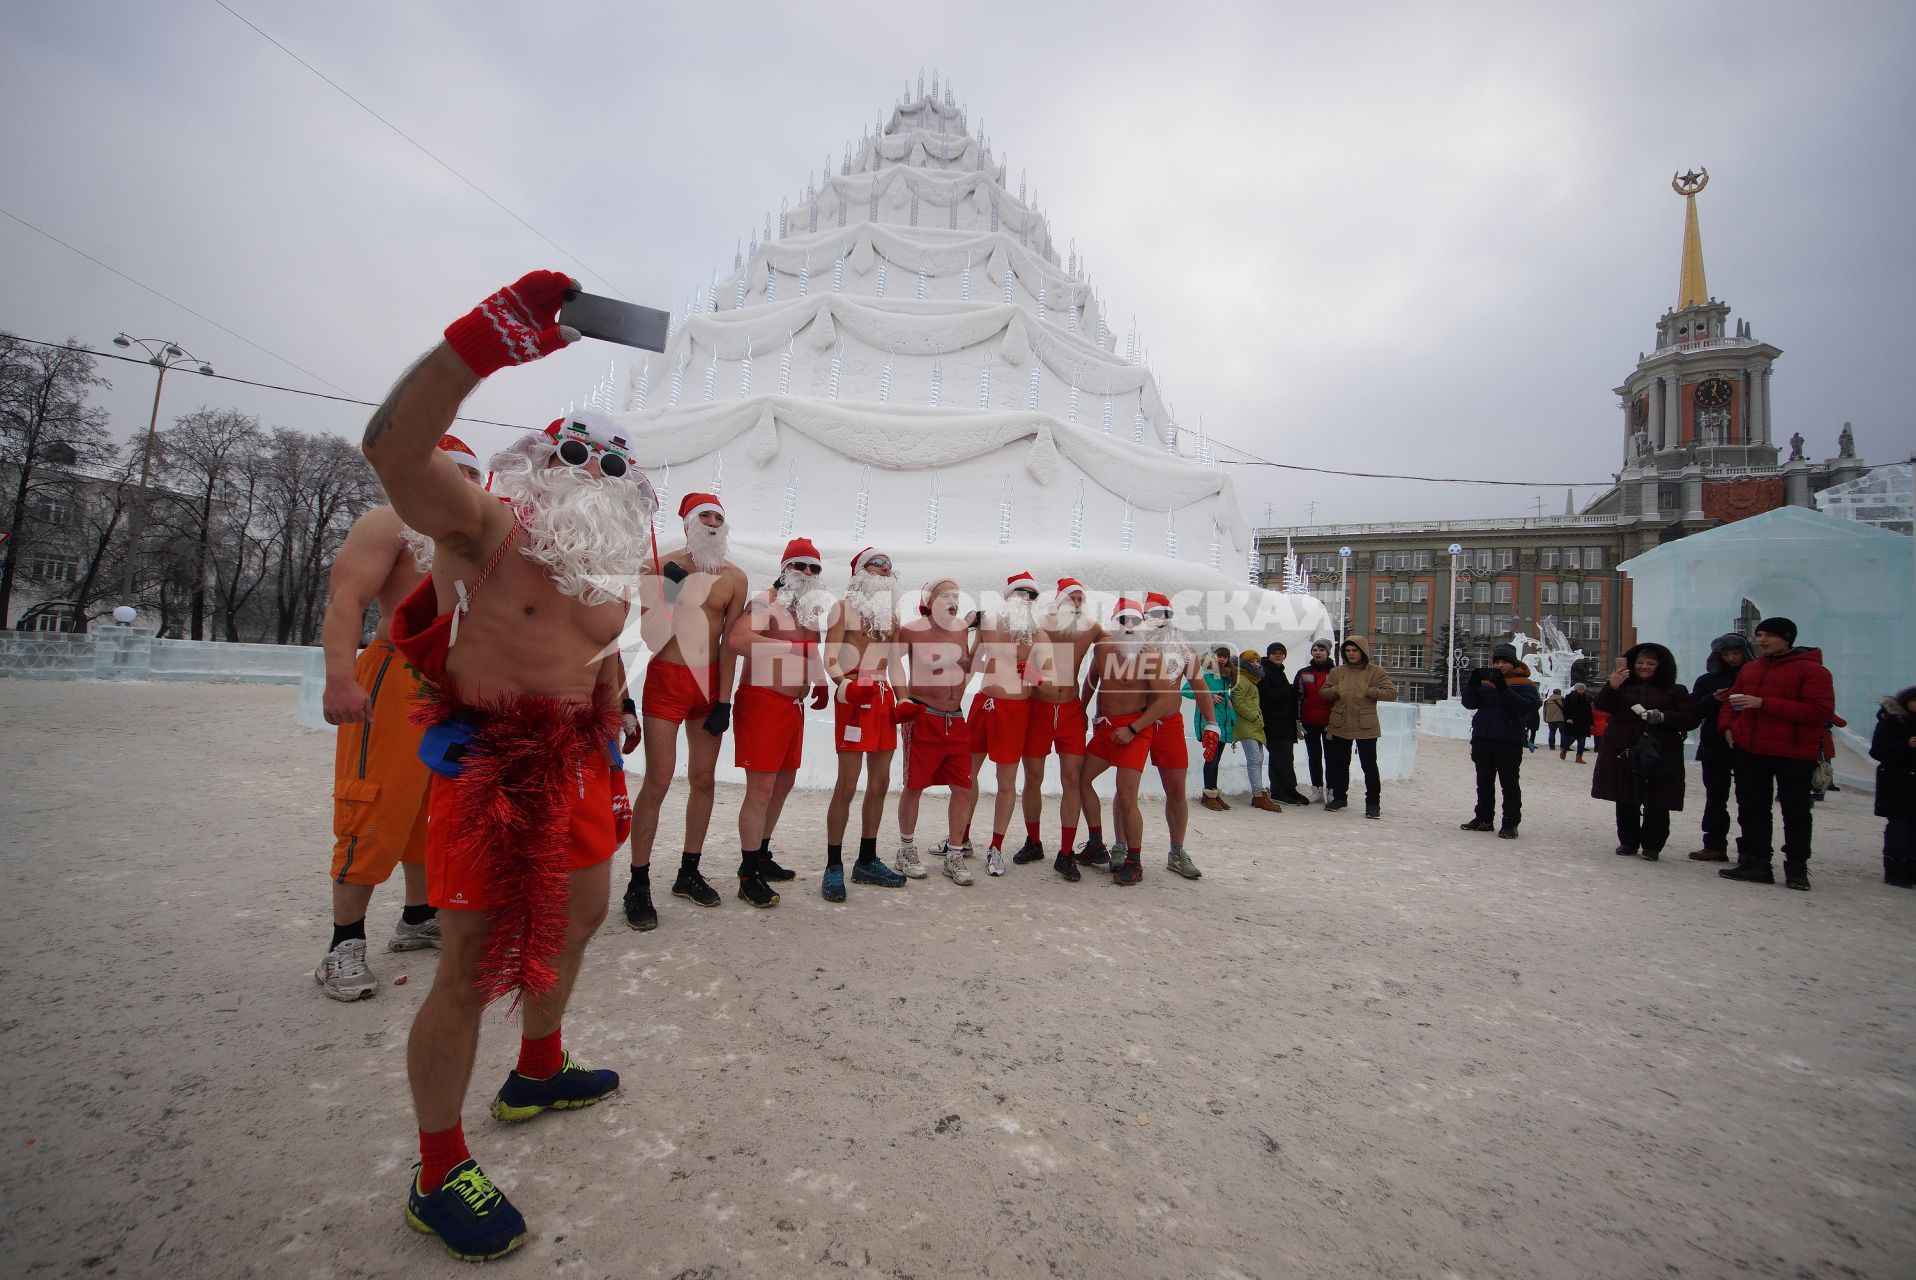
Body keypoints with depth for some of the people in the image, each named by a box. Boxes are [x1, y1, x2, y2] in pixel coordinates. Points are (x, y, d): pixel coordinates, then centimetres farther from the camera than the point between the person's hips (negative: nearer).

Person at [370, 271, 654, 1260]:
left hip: (574, 760, 8)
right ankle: (438, 1179, 19)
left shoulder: (608, 565, 5)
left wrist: (610, 746, 18)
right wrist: (487, 335, -45)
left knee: (573, 921, 22)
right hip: (488, 762, -8)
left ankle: (536, 1076, 46)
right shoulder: (487, 532, -15)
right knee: (474, 969, -3)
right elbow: (392, 446, -34)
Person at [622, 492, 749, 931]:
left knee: (703, 779, 8)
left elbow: (730, 641, 1)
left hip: (710, 682, 3)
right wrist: (666, 592, -20)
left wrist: (724, 700, -3)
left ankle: (688, 873, 22)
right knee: (658, 780, -7)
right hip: (666, 678, -3)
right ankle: (639, 884, 4)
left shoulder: (734, 577, 4)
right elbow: (645, 628, -4)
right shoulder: (662, 566, -2)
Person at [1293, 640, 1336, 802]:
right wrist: (1297, 721, 2)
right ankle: (1317, 790, 15)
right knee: (1314, 757, 8)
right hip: (1309, 723, 3)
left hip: (1329, 723, -3)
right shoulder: (1303, 674, 9)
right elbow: (1298, 697, 8)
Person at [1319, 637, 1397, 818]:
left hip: (1366, 727, -4)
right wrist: (1336, 690, -9)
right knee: (1340, 763, 12)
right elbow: (1322, 692, 10)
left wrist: (1369, 691, -17)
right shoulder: (1337, 672, 8)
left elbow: (1392, 693, -8)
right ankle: (1340, 797, 27)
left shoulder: (1376, 672, -3)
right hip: (1340, 726, 4)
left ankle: (1373, 802, 11)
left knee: (1369, 765, 0)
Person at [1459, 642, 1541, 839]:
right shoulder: (1486, 680, 11)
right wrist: (1472, 683, -13)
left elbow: (1526, 707, -19)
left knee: (1509, 783, 0)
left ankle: (1510, 824, 5)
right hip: (1482, 739, 5)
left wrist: (1503, 688, -28)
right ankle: (1484, 818, 23)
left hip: (1509, 742, -5)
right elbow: (1469, 703, 3)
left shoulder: (1524, 684, -2)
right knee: (1484, 781, 13)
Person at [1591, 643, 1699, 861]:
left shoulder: (1675, 691, 7)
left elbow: (1691, 719, 0)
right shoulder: (1623, 686, 9)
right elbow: (1602, 706, -5)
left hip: (1660, 755, -1)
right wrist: (1612, 686, -23)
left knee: (1657, 804, 0)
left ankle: (1652, 846, 12)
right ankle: (1628, 842, 17)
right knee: (1626, 802, 6)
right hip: (1624, 753, 1)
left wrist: (1662, 717, -17)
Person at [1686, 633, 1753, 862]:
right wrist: (1713, 700, -13)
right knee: (1715, 798, 6)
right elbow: (1693, 712, 2)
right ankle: (1714, 846, 12)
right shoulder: (1708, 680, 9)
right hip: (1715, 748, 2)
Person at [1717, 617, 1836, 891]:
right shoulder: (1749, 669, 10)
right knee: (1752, 809, 9)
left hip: (1793, 754, -6)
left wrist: (1764, 704, -24)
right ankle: (1755, 862, 18)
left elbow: (1820, 711, -18)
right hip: (1748, 750, 6)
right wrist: (1727, 726, 1)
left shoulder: (1812, 670, -9)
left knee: (1796, 811, 8)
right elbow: (1731, 702, 19)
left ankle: (1797, 867, 20)